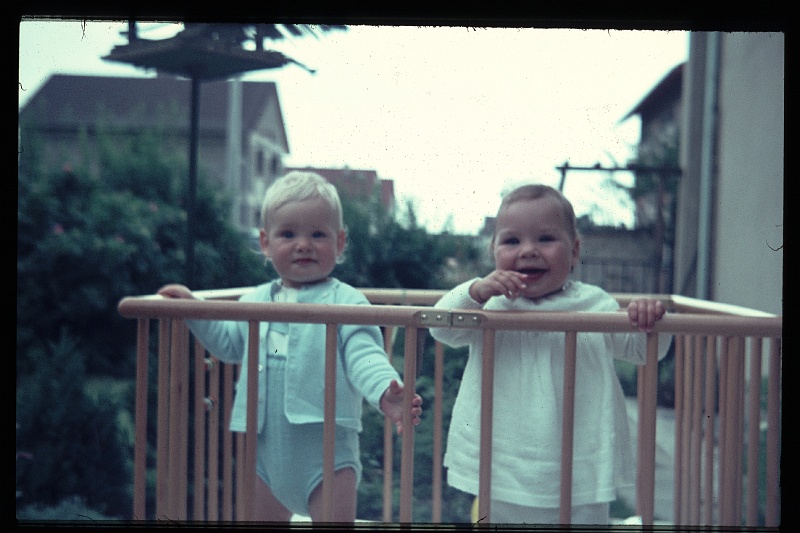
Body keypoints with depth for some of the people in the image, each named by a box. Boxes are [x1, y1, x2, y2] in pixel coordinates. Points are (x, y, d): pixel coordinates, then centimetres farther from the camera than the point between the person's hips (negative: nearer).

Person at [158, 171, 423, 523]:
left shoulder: (345, 302, -8)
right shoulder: (255, 301, 9)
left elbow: (363, 355, -17)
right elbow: (229, 343, 23)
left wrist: (385, 393, -36)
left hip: (326, 449, -5)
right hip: (265, 447, 6)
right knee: (263, 519, 19)